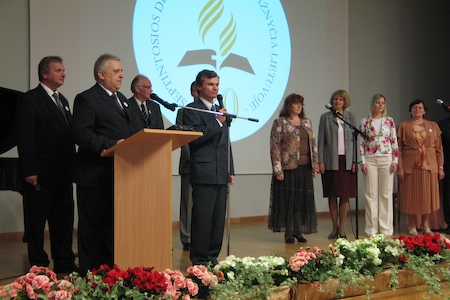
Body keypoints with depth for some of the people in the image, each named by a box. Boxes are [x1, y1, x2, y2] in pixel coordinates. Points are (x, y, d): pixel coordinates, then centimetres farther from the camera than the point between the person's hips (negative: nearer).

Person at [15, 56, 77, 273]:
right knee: (36, 222, 3)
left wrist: (71, 166, 12)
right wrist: (30, 171, -19)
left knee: (63, 219, 12)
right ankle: (38, 267, 12)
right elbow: (25, 138, -14)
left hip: (63, 173, 8)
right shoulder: (30, 100, -7)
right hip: (41, 174, -8)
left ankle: (65, 263, 20)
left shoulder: (62, 100, 17)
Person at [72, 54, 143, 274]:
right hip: (95, 174, -8)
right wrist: (111, 145, -27)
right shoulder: (86, 99, -9)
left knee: (112, 225, 14)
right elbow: (81, 134, -20)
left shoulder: (121, 99, 18)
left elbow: (134, 129, 18)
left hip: (118, 173, 8)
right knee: (92, 225, 1)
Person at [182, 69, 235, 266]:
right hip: (204, 174, -7)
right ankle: (199, 260, 3)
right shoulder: (192, 110, -3)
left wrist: (230, 170, 18)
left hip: (221, 174, 7)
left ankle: (213, 256, 17)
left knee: (219, 219, 9)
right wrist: (217, 122, -18)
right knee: (202, 218, -5)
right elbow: (194, 138, -15)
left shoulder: (220, 111, 20)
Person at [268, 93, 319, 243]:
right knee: (287, 198, 0)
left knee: (303, 198, 6)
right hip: (288, 168, -5)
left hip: (305, 168, 5)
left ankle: (298, 230, 16)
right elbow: (275, 147, -8)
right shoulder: (280, 123, -3)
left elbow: (313, 144, 15)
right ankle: (288, 232, 8)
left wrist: (315, 164, 8)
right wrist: (278, 169, -14)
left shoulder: (307, 122, 14)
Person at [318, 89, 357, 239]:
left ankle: (342, 228, 9)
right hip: (331, 161, -1)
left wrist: (355, 161, -2)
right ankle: (334, 227, 13)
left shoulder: (350, 117, 8)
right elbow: (321, 140, 1)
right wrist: (320, 161, -6)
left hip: (346, 161, 1)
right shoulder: (325, 117, 4)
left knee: (345, 196, 1)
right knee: (332, 196, 3)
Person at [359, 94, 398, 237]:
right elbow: (361, 143, 3)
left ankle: (386, 228, 9)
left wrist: (395, 161, -1)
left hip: (386, 159, 1)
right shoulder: (365, 122, 4)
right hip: (370, 160, 0)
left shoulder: (389, 121, 6)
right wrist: (363, 162, -4)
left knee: (386, 193, 2)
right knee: (371, 194, 2)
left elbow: (394, 142, 6)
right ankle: (372, 228, 9)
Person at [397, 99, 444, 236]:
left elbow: (439, 148, 8)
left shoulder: (433, 126, 10)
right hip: (410, 166, -2)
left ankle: (425, 224, 19)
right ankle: (412, 225, 14)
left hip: (429, 166, 2)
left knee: (428, 194, 5)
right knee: (411, 195, 2)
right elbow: (399, 149, -1)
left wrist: (440, 167, 2)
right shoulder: (403, 126, 4)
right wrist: (400, 167, -9)